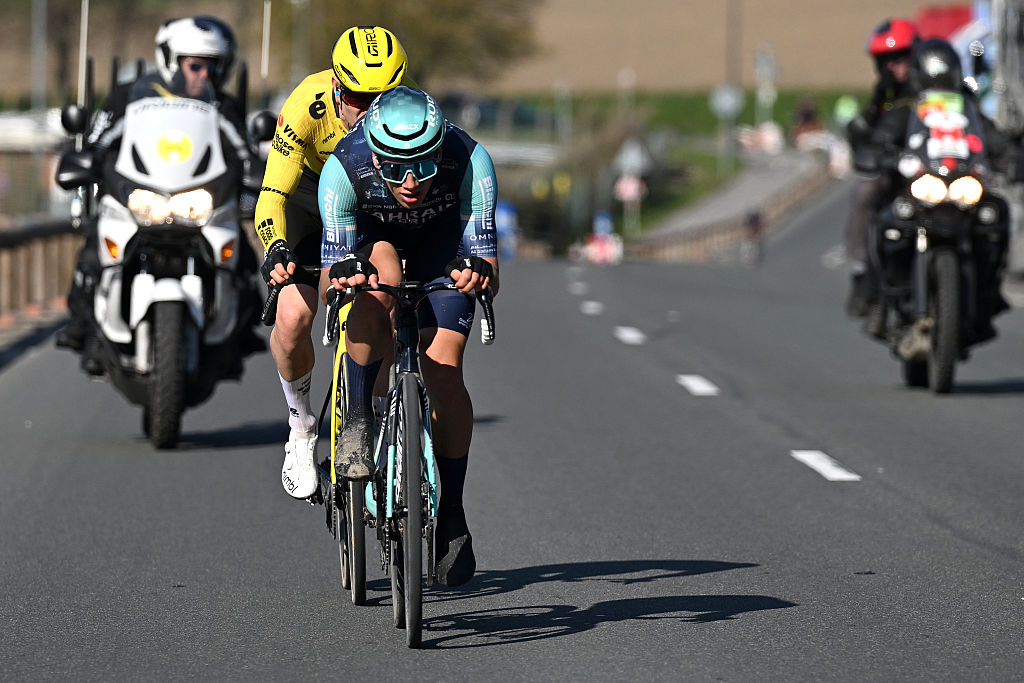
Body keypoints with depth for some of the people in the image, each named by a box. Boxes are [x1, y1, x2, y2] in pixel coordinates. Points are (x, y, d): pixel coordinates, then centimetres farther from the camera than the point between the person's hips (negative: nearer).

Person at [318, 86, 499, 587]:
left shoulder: (470, 161, -36)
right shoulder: (345, 168, -37)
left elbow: (486, 259, -31)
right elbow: (331, 271, -30)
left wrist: (478, 271, -54)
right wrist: (338, 276, -53)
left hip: (443, 238, 0)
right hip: (373, 235, 0)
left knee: (444, 372, -13)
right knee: (381, 279, -37)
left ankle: (452, 514, 3)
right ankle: (358, 423, -22)